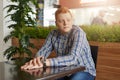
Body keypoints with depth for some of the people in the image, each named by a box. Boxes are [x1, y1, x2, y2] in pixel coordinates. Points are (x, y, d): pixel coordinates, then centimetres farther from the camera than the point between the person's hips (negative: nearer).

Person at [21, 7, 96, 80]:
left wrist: (45, 62, -41)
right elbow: (43, 51, -4)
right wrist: (38, 59, -29)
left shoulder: (78, 33, -20)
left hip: (84, 71, -3)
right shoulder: (53, 34, -2)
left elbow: (73, 58, -32)